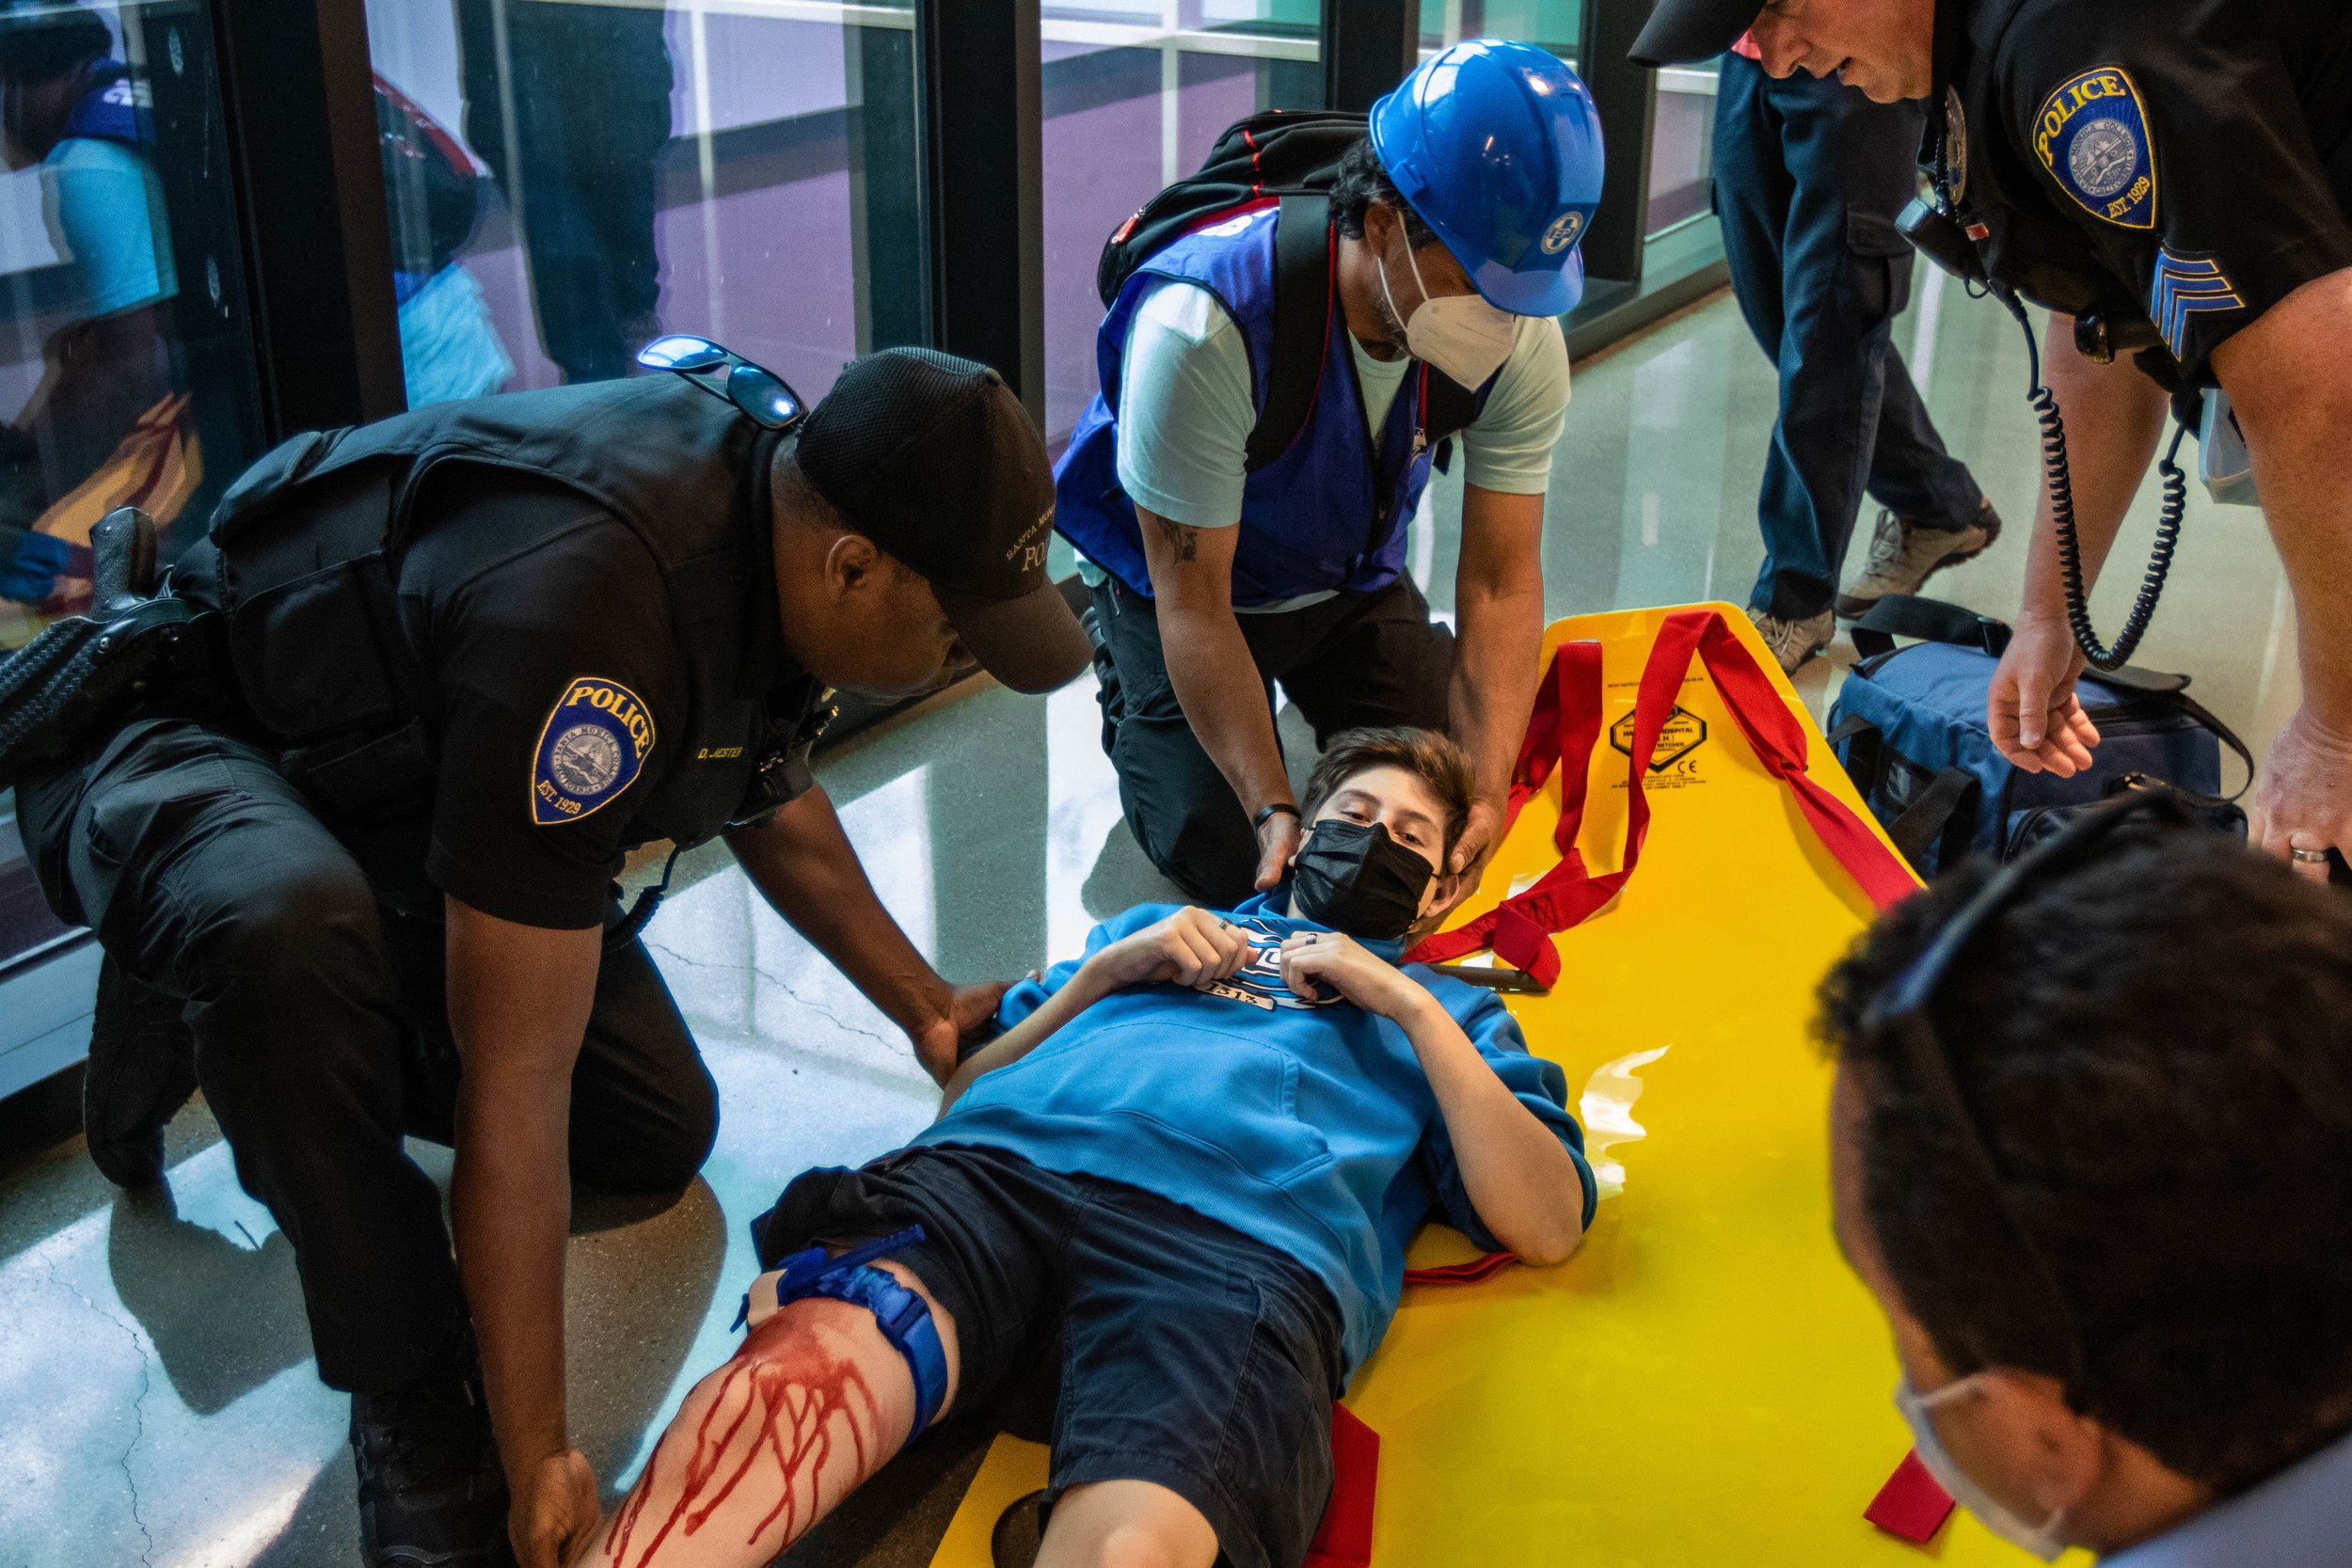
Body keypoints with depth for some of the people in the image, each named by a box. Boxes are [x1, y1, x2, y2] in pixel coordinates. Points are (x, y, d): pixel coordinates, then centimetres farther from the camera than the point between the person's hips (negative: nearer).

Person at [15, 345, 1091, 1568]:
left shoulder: (778, 505, -13)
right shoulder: (582, 609, -41)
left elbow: (769, 795, 10)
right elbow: (517, 1082, -39)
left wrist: (924, 1005, 9)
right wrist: (537, 1464, -33)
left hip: (406, 766, 8)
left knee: (658, 1141, 8)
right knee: (294, 928, -43)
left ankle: (256, 1027, 22)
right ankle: (407, 1388, -18)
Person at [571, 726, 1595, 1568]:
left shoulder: (1437, 1010, 33)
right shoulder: (1162, 927, 38)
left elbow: (1546, 1229, 14)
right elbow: (963, 1092, 30)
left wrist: (1412, 1006, 12)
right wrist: (1103, 972, 17)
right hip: (992, 1170, 3)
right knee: (781, 1386, -34)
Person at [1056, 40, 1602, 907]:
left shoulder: (1525, 333, -25)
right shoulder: (1202, 325, -40)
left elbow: (1501, 584, -23)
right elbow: (1193, 602, -32)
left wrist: (1487, 791, -37)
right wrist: (1274, 809, -39)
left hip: (1355, 576, 4)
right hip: (1180, 573, -4)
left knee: (1446, 813, -1)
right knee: (1227, 859, -10)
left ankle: (1314, 688, 28)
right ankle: (1128, 678, 18)